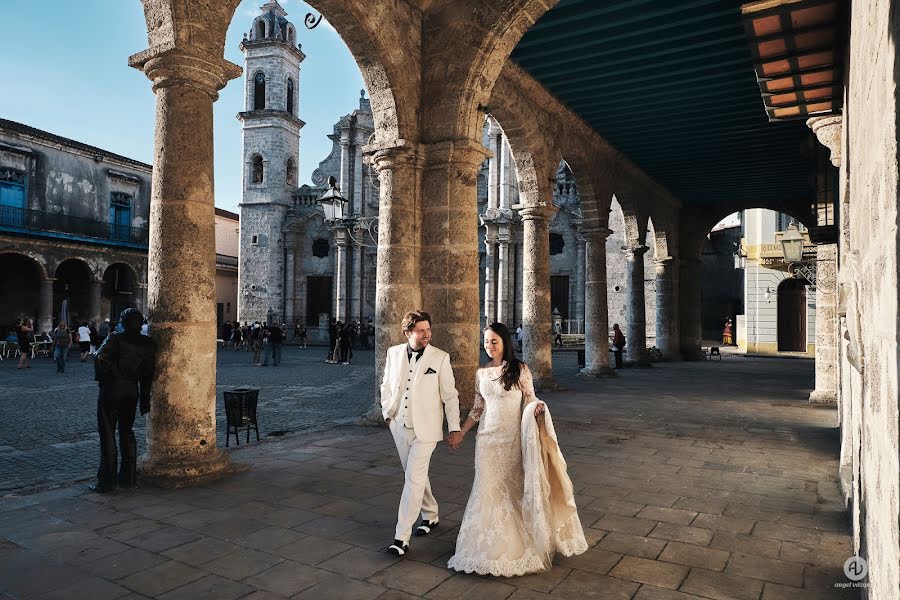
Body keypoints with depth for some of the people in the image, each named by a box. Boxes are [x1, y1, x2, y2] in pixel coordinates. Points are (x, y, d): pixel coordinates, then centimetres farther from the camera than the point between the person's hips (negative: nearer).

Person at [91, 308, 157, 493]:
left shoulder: (116, 339, -11)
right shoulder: (147, 344, 3)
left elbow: (99, 358, -21)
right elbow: (147, 374, 6)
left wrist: (101, 378, -2)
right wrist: (145, 400, 11)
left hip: (111, 390, -5)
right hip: (132, 392, 5)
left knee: (107, 435, 2)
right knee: (127, 432, 15)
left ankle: (107, 482, 5)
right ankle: (128, 478, 20)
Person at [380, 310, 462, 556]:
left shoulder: (441, 358, -10)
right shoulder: (393, 353, 1)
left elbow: (450, 395, -6)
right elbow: (386, 386, 13)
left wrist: (455, 428, -5)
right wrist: (388, 413, 5)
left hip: (425, 429, -5)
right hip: (400, 426, 5)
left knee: (414, 480, -6)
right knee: (416, 475, 19)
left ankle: (401, 537, 2)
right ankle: (430, 515, 41)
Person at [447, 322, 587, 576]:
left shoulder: (520, 369, -6)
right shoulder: (481, 373, 6)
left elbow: (530, 399, -2)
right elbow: (478, 408, 13)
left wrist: (537, 408, -24)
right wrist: (460, 432, 11)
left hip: (513, 438, -3)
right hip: (487, 437, 4)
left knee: (514, 488, 4)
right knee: (488, 488, 4)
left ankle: (518, 544, 22)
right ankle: (491, 545, 19)